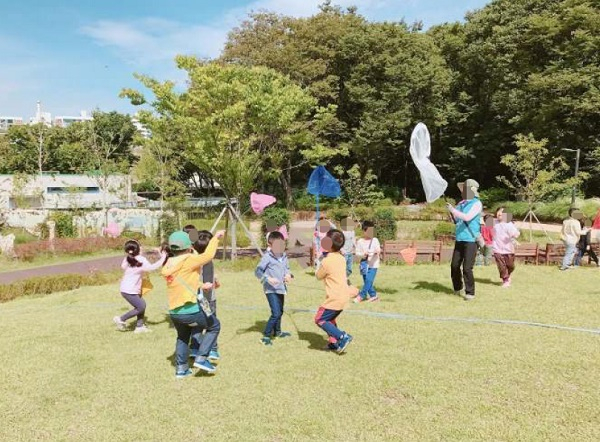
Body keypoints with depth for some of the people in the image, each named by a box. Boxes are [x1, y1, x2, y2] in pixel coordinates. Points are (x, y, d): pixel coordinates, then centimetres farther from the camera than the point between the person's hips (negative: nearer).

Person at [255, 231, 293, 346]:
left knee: (280, 312, 23)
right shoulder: (267, 257, -16)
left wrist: (288, 275, -2)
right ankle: (266, 336, -4)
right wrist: (268, 279, -29)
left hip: (281, 288, 8)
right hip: (271, 290, -8)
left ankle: (277, 331, 44)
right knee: (276, 313, -16)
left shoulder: (284, 256, 5)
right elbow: (258, 271, -17)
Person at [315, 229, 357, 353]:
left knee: (320, 319, 0)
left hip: (335, 298, -9)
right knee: (330, 319, 22)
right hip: (344, 296, 9)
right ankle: (334, 343, 22)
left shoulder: (327, 261, -17)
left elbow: (319, 276, -2)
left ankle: (342, 336, -8)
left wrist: (320, 267, 11)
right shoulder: (342, 258, 5)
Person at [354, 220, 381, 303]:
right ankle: (373, 295, 23)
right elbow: (357, 252, 0)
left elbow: (378, 249, -9)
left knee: (369, 280, -11)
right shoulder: (360, 241, -1)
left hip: (373, 264, -2)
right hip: (365, 264, 3)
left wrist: (377, 251, -32)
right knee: (366, 280, 8)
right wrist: (363, 254, -19)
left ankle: (361, 295, 0)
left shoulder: (375, 240, -3)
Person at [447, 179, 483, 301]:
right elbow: (455, 221, 16)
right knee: (454, 265, 9)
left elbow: (467, 217, -22)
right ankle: (458, 289, 26)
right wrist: (451, 211, -1)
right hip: (459, 239, 7)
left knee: (467, 268, -9)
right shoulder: (461, 203, 12)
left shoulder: (477, 203, -7)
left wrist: (453, 210, -17)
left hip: (471, 240, -7)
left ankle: (470, 293, 2)